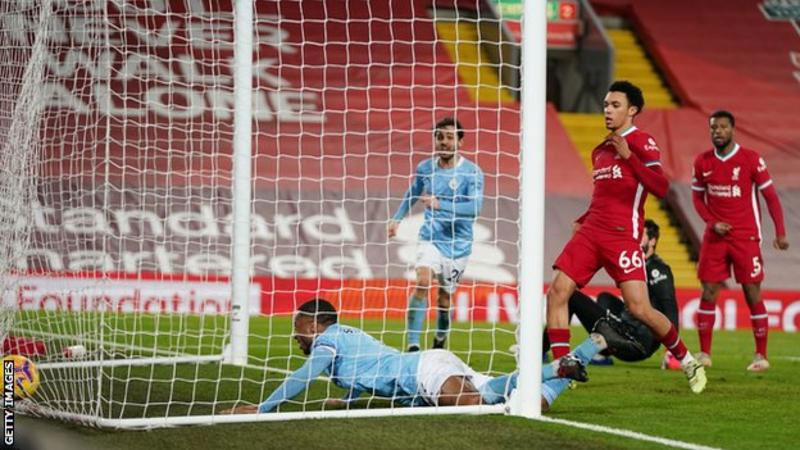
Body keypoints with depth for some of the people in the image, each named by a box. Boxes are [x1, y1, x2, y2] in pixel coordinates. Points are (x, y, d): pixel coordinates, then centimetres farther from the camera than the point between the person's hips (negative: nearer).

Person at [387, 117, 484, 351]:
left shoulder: (472, 172, -9)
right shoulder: (425, 168, 3)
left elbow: (475, 207, -23)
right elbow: (412, 193, 24)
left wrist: (441, 205, -33)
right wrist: (397, 218, 24)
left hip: (458, 244, -1)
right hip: (431, 237, 1)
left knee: (445, 297, 8)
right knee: (422, 282, -23)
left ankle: (440, 341, 37)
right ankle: (413, 344, -26)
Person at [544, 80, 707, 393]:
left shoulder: (642, 142, -3)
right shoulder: (600, 151, 20)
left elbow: (661, 188, -18)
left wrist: (628, 156, -24)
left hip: (622, 236, -7)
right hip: (591, 232, 7)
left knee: (639, 309, -13)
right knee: (557, 293, -8)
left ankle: (688, 361, 8)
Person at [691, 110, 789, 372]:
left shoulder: (751, 160, -7)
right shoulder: (702, 162, 4)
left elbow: (770, 196, -2)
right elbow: (697, 197, 13)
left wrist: (780, 232, -6)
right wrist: (712, 222, -4)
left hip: (746, 237, -3)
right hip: (715, 237, 3)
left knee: (752, 295, -2)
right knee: (708, 294, 0)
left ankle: (761, 356, 5)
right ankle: (704, 354, 6)